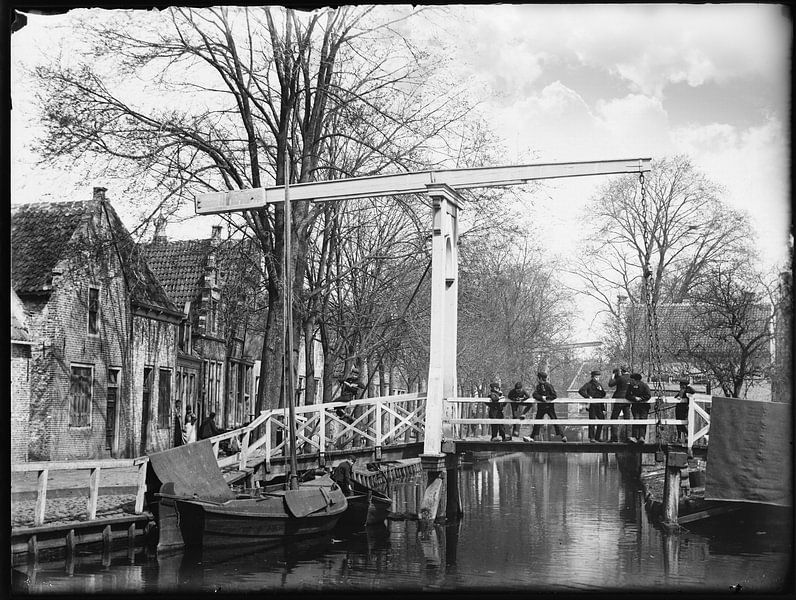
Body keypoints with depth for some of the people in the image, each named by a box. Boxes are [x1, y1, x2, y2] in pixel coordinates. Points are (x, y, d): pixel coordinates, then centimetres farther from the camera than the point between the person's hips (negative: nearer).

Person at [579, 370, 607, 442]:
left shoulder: (599, 384, 17)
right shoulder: (588, 384, -2)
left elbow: (603, 395, 15)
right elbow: (581, 391, -14)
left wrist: (601, 390, -4)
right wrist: (588, 396, -21)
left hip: (599, 406, 6)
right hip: (592, 405, -6)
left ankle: (597, 437, 13)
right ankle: (591, 438, 0)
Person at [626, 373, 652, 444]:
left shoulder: (644, 386, -8)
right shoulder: (630, 386, 3)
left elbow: (648, 395, -11)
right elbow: (627, 395, -1)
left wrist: (640, 398, -18)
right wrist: (635, 398, -17)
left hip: (644, 406, -2)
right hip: (635, 406, 2)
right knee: (636, 420, -13)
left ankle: (641, 437, -20)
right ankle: (634, 437, -21)